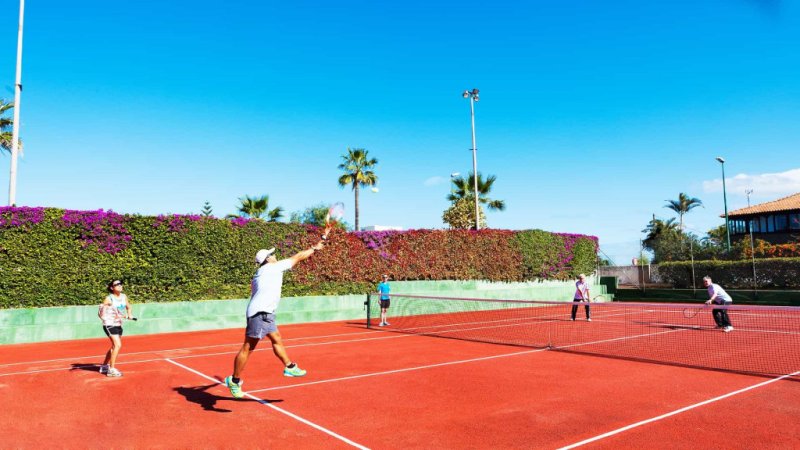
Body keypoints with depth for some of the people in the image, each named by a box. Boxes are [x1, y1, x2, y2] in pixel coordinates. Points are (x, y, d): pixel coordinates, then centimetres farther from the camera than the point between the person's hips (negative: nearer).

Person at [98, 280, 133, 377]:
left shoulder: (124, 297, 4)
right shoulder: (109, 298, -14)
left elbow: (128, 307, 20)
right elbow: (101, 312, -16)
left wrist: (129, 314, 3)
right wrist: (103, 315, -37)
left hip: (118, 325, 8)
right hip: (109, 324, -8)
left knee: (114, 347, 18)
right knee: (118, 345, -18)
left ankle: (104, 366, 35)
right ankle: (111, 370, -11)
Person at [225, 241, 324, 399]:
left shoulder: (259, 273, 19)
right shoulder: (274, 267, -5)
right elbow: (298, 257, 2)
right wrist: (315, 248, 12)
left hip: (265, 313, 10)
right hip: (260, 313, -10)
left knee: (276, 339, 18)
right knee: (248, 347, -4)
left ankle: (289, 367, 28)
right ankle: (234, 380, 3)